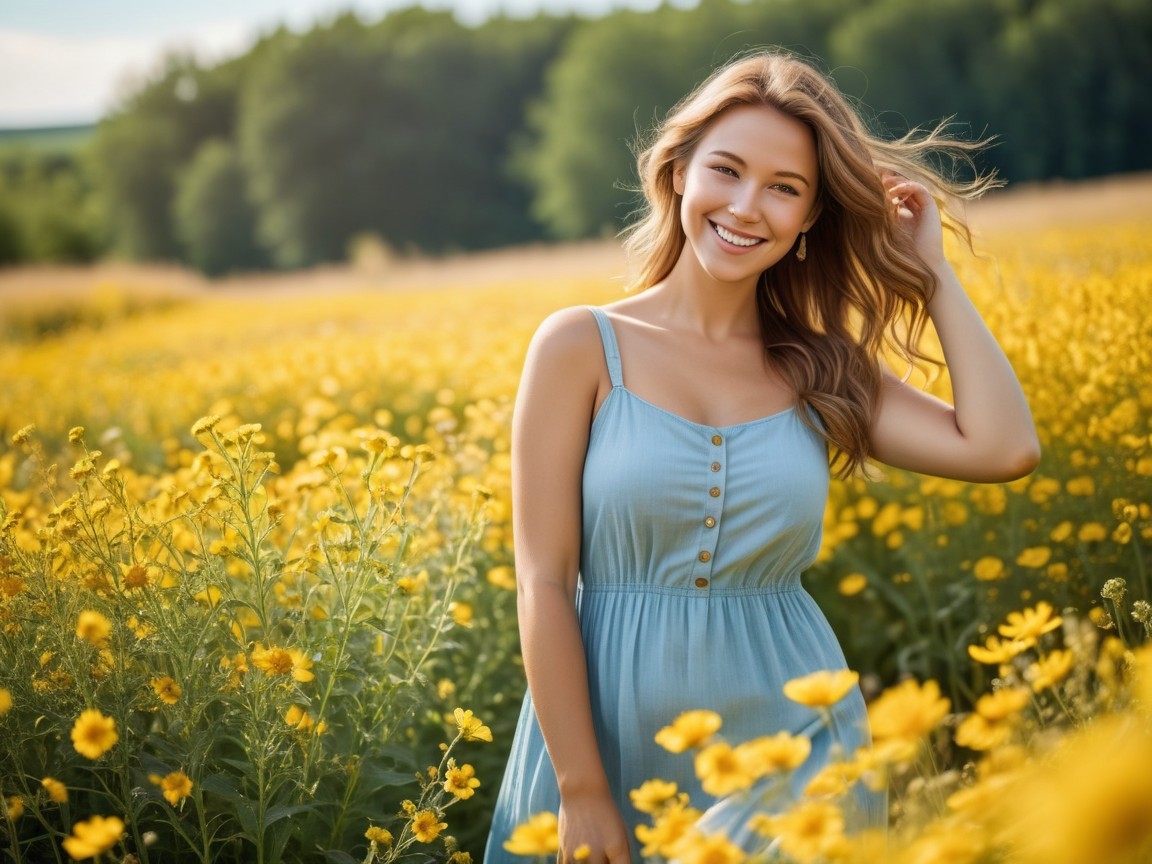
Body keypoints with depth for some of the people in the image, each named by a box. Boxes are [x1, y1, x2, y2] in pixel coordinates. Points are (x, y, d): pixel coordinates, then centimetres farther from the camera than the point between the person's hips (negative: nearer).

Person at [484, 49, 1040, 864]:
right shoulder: (581, 346, -5)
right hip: (616, 746, -2)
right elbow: (543, 581, -8)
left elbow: (1006, 448, -9)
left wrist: (931, 268, -3)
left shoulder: (820, 370, 4)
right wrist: (582, 792, -12)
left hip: (792, 757, 2)